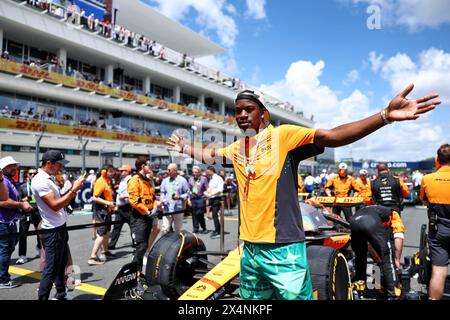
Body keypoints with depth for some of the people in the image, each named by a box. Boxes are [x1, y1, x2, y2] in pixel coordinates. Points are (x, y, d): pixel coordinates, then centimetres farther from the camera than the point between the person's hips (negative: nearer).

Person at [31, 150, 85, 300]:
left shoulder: (50, 178, 10)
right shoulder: (40, 181, -20)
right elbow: (55, 205, -26)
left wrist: (72, 191, 1)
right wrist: (73, 190, -23)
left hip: (61, 228, 10)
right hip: (52, 231, -10)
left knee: (61, 264, 21)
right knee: (51, 269, -1)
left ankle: (61, 295, 36)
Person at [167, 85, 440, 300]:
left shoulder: (282, 135, -8)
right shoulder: (236, 148, 10)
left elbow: (332, 136, -18)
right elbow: (209, 155, 31)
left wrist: (385, 116, -28)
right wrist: (183, 147, 40)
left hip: (283, 249, -6)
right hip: (250, 248, 6)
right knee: (252, 302, 21)